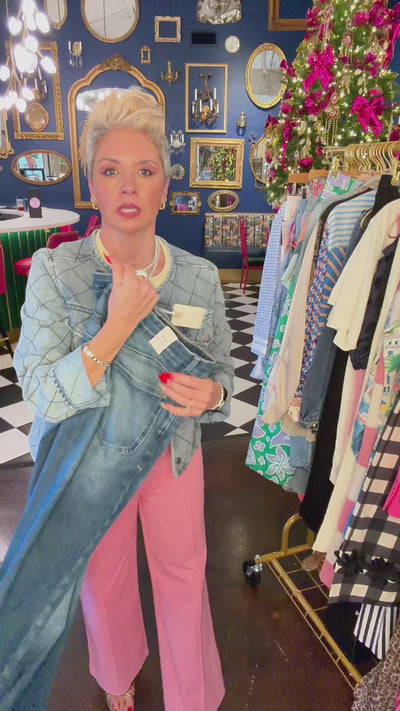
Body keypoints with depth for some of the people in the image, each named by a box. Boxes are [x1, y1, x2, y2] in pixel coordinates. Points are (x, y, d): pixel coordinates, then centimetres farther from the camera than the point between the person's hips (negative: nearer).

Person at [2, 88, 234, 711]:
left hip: (172, 454, 2)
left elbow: (223, 369, 0)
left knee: (184, 577, 20)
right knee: (104, 580, 23)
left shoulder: (199, 276, -10)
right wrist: (117, 328, -30)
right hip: (88, 462, -1)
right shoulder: (53, 270, -16)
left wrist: (212, 393, -23)